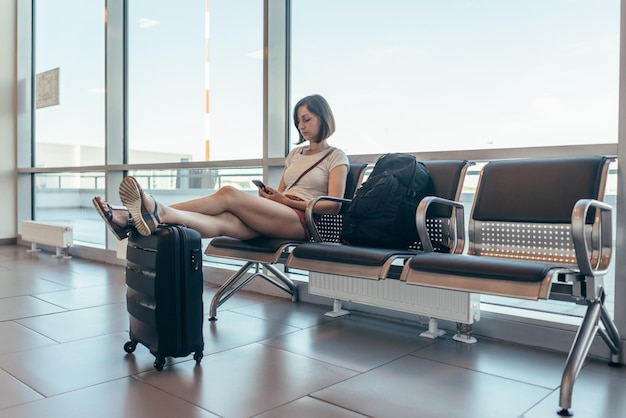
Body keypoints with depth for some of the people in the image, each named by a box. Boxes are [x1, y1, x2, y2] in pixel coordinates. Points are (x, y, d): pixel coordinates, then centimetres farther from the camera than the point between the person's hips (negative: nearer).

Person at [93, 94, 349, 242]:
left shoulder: (336, 157, 9)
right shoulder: (296, 153, 29)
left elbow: (334, 205, -5)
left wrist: (288, 201, -9)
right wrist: (271, 197, 0)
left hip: (304, 220, -5)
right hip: (277, 220, 5)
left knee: (229, 194, -28)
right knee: (221, 221, -26)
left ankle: (160, 212, -40)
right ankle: (133, 220, -44)